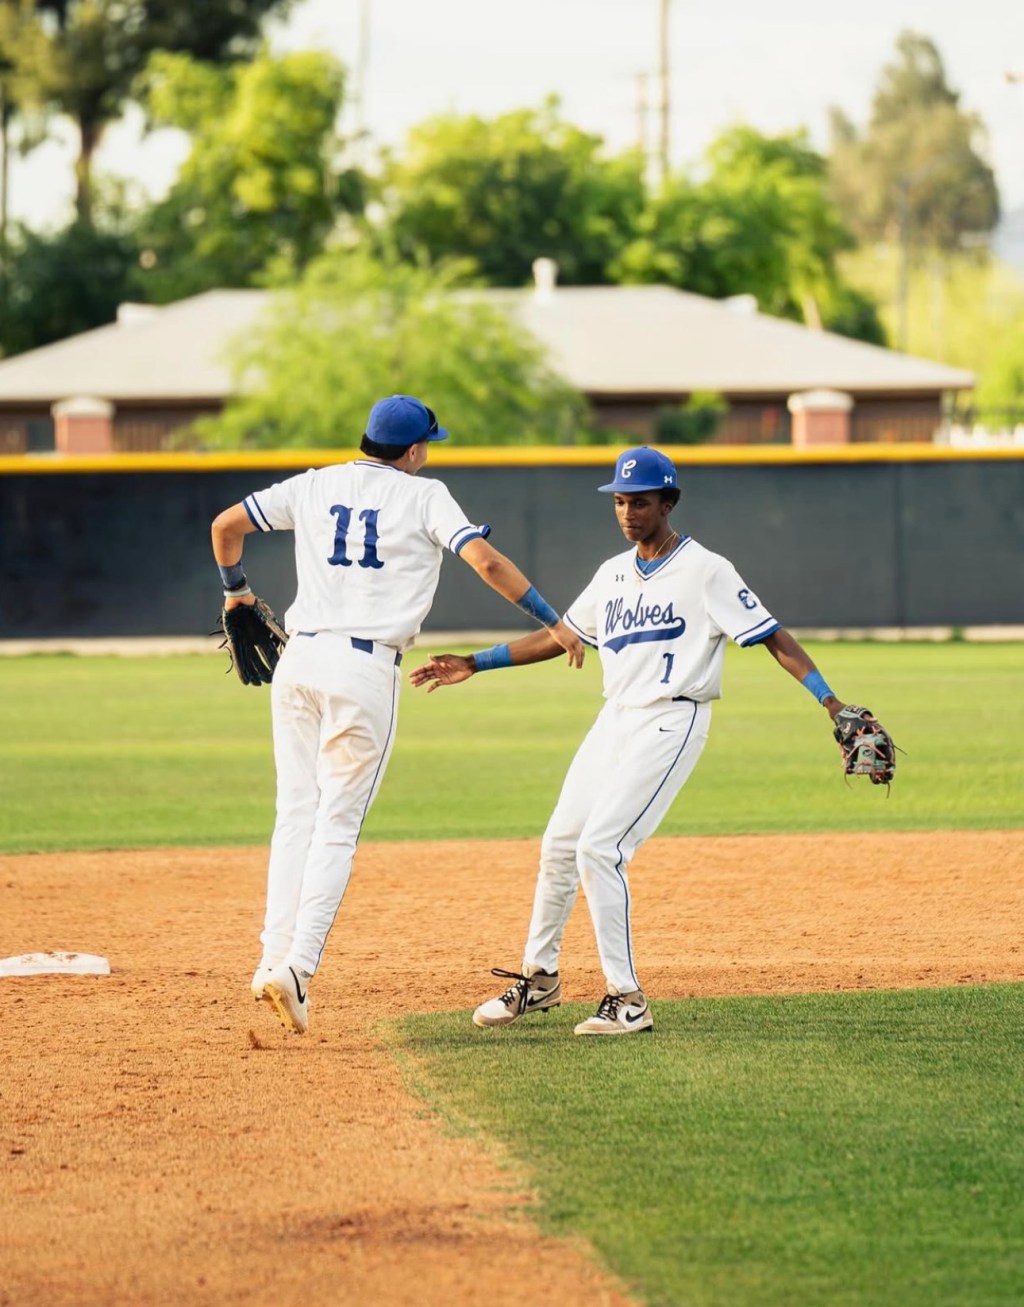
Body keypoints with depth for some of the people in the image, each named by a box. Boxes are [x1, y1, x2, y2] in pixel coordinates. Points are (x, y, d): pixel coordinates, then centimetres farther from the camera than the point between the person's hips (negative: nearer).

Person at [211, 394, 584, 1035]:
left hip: (300, 660, 4)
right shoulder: (424, 495, 1)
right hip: (367, 670, -4)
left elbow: (226, 523, 14)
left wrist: (236, 588, 31)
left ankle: (275, 957, 1)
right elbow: (485, 560, -10)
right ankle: (300, 964, -11)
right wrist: (553, 621, -4)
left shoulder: (316, 486, 12)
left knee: (297, 814, 11)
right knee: (338, 825, 0)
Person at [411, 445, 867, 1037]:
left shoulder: (706, 571, -9)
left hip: (671, 722, -8)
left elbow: (773, 637, -14)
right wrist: (475, 664, 20)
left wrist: (832, 702, -25)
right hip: (614, 721, 8)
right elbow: (559, 637, 22)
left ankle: (627, 999, -14)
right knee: (559, 846, 11)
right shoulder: (614, 573, 13)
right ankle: (539, 978, 29)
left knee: (599, 848, -18)